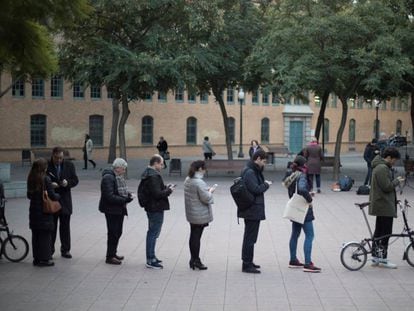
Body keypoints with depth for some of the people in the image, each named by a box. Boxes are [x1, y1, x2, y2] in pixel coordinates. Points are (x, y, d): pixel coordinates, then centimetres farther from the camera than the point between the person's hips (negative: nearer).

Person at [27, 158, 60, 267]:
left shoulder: (31, 179, 3)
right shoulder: (45, 179, -16)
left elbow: (29, 195, 11)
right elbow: (52, 196, -16)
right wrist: (58, 196, 4)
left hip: (34, 211, 6)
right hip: (44, 212, -6)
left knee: (35, 235, 13)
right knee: (45, 235, 2)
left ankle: (37, 258, 20)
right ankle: (44, 259, 6)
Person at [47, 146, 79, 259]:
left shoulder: (69, 165, 3)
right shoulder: (46, 166, -6)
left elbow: (75, 180, 4)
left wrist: (67, 182, -16)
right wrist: (50, 185, -22)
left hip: (65, 201, 2)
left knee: (65, 226, 9)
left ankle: (65, 250, 17)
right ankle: (49, 249, 13)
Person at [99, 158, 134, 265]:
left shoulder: (119, 177, 9)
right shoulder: (108, 178, -19)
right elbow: (110, 196, -25)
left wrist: (128, 194, 1)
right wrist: (124, 200, -24)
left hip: (119, 210, 9)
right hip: (111, 210, -9)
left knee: (118, 232, 16)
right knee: (113, 233, -3)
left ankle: (113, 253, 29)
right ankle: (110, 257, 7)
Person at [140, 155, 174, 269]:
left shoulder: (147, 174, 12)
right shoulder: (154, 176, -21)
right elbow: (157, 194, -25)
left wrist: (166, 188, 9)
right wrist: (169, 190, -11)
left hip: (150, 208, 11)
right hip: (156, 209, -11)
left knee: (152, 233, 18)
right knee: (153, 233, -5)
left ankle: (151, 257, 28)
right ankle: (150, 261, 0)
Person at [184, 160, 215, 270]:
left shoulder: (187, 180, 6)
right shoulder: (199, 182, -23)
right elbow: (206, 198, -23)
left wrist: (206, 190, 8)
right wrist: (210, 191, -5)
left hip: (191, 214, 9)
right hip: (200, 215, -9)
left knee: (193, 236, 15)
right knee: (197, 237, 0)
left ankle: (193, 259, 23)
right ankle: (196, 261, 8)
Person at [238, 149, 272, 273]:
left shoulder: (254, 171, 14)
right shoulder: (250, 172, -18)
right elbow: (256, 189, -23)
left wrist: (264, 183, 3)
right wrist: (266, 184, -10)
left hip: (252, 210, 11)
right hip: (252, 210, -11)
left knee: (249, 237, 18)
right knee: (250, 238, -5)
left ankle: (247, 262, 28)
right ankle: (247, 265, 0)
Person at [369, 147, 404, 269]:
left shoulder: (380, 167, 16)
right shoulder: (382, 168, -19)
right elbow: (387, 187, -22)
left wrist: (395, 180, 11)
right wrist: (397, 181, -7)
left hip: (380, 205, 11)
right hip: (385, 206, -11)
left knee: (379, 231, 13)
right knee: (386, 232, -5)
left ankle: (376, 258, 19)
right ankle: (383, 259, 0)